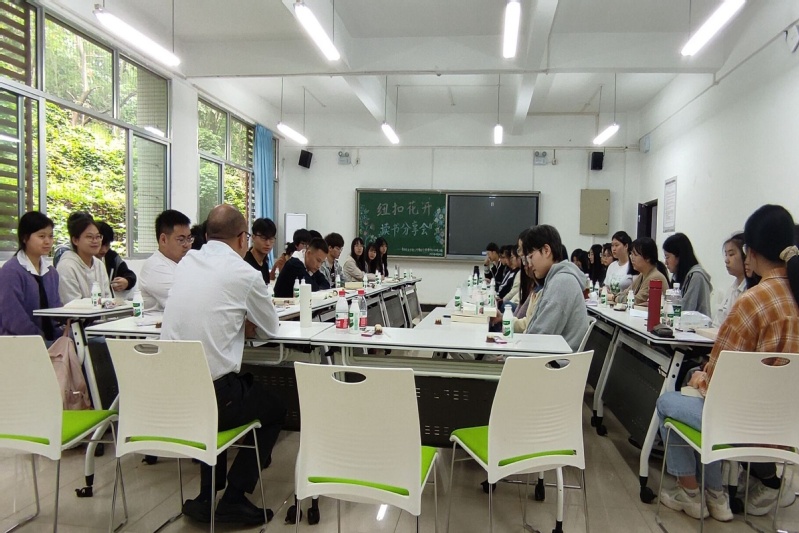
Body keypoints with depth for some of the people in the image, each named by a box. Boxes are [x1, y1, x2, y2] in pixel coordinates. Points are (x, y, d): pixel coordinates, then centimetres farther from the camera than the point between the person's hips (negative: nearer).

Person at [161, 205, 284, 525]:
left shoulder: (186, 262, 8)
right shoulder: (244, 274, -9)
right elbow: (270, 330, 6)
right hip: (213, 395, -6)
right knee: (276, 408, 20)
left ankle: (207, 497, 33)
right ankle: (233, 499, 16)